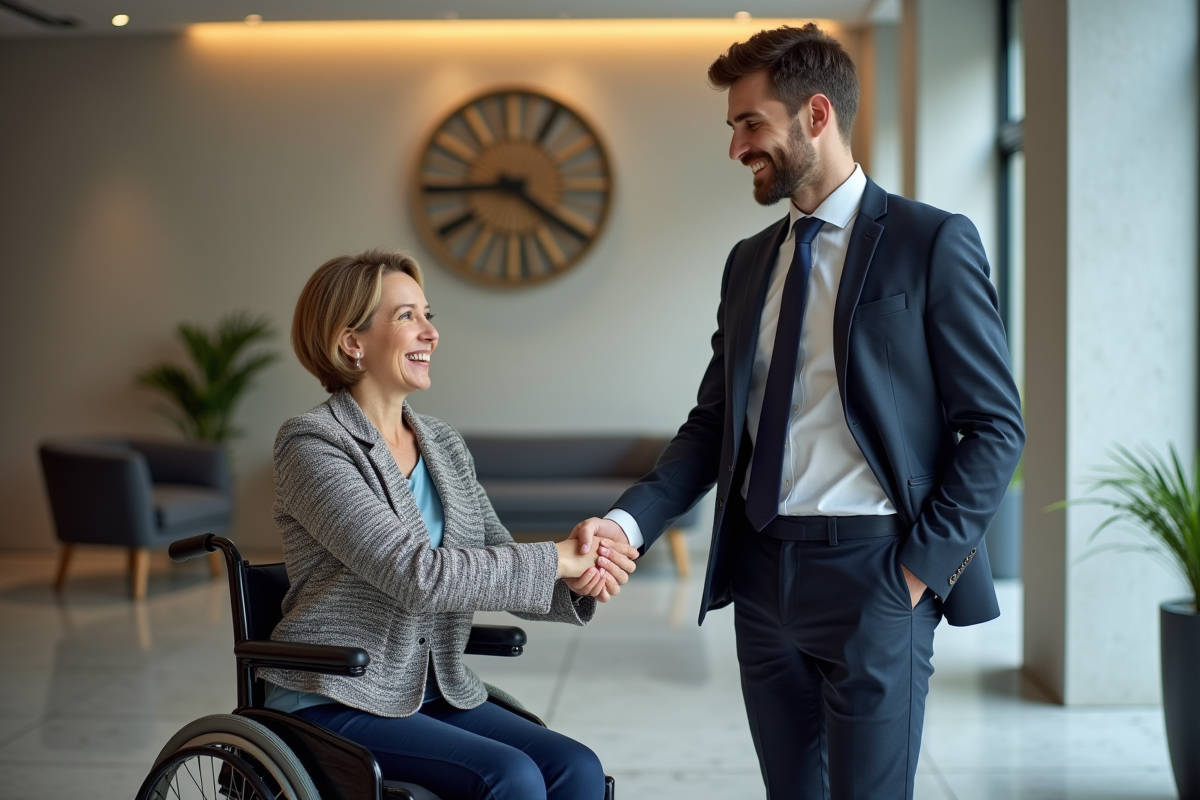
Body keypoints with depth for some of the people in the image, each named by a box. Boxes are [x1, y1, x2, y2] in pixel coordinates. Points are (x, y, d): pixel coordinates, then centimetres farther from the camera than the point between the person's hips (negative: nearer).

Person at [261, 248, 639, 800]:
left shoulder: (443, 445, 11)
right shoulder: (312, 444, -12)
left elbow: (502, 567, 9)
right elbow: (414, 575, -22)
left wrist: (579, 581, -14)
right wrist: (556, 558, -19)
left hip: (436, 692, 7)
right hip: (334, 705, -6)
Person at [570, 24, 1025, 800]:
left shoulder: (931, 242, -5)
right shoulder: (749, 261, 13)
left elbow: (995, 425, -6)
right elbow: (713, 423, 11)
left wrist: (920, 568, -11)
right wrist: (629, 521, -4)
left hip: (871, 570, -5)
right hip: (761, 570, 6)